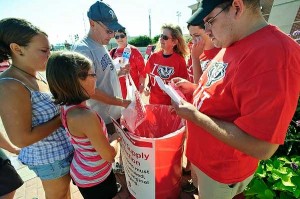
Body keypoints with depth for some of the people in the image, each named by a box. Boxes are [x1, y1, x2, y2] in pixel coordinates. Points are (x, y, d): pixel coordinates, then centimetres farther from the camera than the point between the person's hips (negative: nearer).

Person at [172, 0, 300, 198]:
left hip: (221, 171, -7)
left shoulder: (274, 54, -30)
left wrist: (194, 115, -26)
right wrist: (193, 87, -3)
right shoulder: (230, 46, 0)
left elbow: (262, 149, -32)